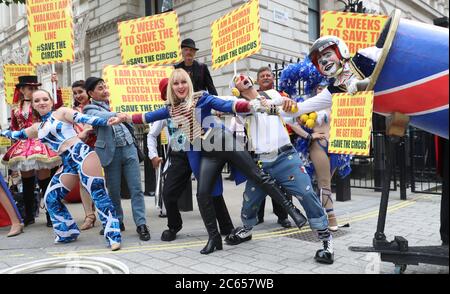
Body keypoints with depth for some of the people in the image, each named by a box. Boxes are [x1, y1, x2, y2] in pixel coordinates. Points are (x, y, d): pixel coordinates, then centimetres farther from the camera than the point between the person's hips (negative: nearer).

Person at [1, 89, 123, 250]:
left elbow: (84, 118, -10)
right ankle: (68, 233, 23)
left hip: (81, 153, -7)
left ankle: (113, 236, -17)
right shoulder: (36, 128, 24)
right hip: (68, 163, 8)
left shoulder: (62, 112, 5)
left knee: (98, 193, -14)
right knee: (51, 198, 6)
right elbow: (17, 134, 40)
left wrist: (106, 121, -24)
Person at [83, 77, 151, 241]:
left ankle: (141, 224, 1)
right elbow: (99, 117, -21)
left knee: (136, 189, -2)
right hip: (111, 153, -3)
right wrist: (117, 115, -39)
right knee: (114, 191, 6)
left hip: (129, 149, 4)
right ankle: (117, 222, 23)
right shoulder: (91, 109, 3)